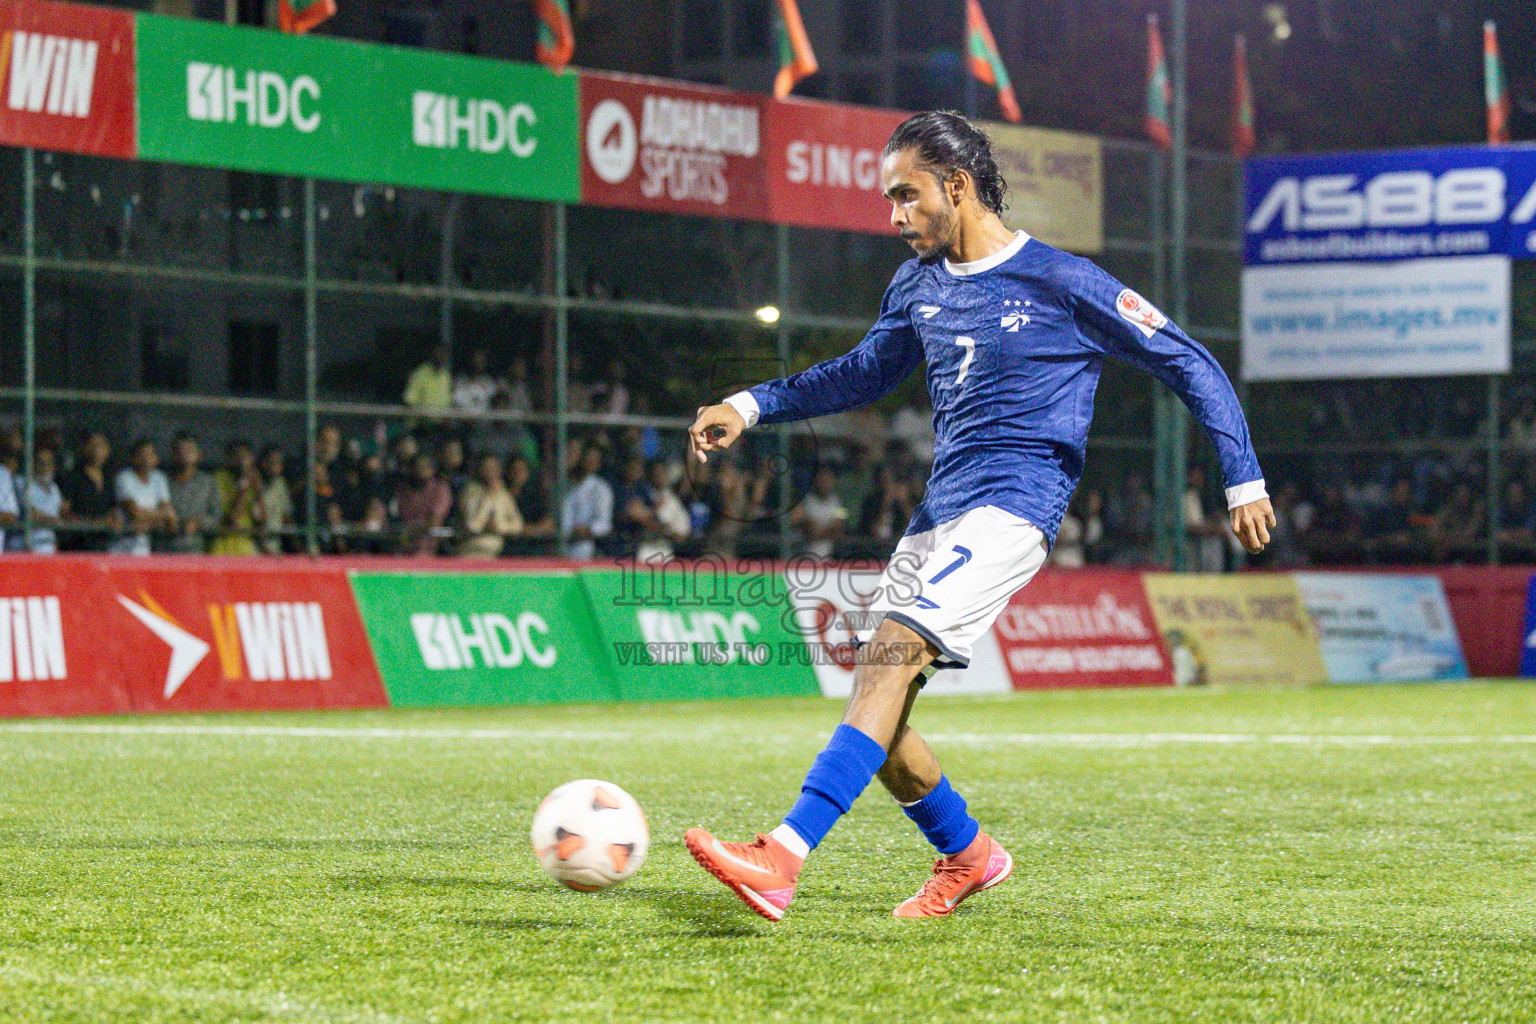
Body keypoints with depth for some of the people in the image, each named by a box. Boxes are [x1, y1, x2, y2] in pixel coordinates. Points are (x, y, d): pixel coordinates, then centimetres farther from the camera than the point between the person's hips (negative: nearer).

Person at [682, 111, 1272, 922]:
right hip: (937, 513, 8)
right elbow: (868, 372, 30)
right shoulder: (918, 285, 13)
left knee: (891, 654, -26)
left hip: (1011, 512, -8)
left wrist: (1244, 480, -1)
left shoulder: (1064, 284, -6)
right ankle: (967, 856, 23)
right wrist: (750, 406, 19)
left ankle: (783, 859, -37)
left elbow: (1188, 364, 0)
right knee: (874, 701, -1)